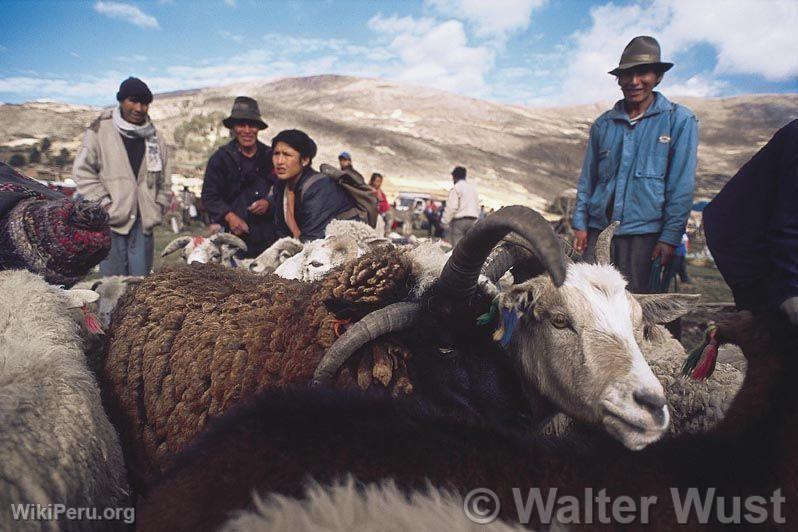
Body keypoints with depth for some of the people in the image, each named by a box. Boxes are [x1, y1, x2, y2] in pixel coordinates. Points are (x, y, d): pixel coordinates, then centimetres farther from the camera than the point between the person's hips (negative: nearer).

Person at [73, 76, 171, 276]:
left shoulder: (154, 139, 15)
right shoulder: (101, 131, 1)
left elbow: (165, 184, 21)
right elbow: (82, 171, 0)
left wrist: (157, 209, 9)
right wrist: (104, 203, -7)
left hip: (143, 222, 4)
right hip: (111, 221, -4)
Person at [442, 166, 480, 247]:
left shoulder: (456, 188, -6)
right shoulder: (473, 188, 17)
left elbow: (452, 207, -15)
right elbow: (478, 207, 18)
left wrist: (446, 221, -7)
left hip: (459, 220, -7)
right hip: (472, 220, 7)